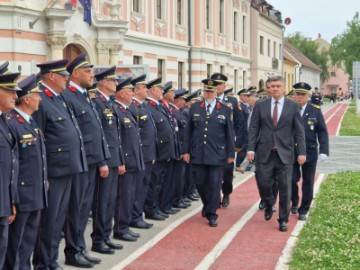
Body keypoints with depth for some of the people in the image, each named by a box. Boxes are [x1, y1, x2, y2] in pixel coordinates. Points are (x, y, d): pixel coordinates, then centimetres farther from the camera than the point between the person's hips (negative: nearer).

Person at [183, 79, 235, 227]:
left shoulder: (225, 110, 2)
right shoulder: (194, 108, 6)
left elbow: (229, 133, 4)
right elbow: (189, 131, 8)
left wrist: (231, 153, 2)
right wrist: (186, 151, 4)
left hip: (217, 154, -2)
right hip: (198, 153, 2)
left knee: (214, 185, -1)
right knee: (200, 182, 7)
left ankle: (211, 214, 10)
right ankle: (207, 205, 33)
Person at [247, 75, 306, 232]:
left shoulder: (293, 106, 2)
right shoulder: (260, 105, 4)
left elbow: (299, 131, 2)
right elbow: (253, 128, 5)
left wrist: (302, 152, -3)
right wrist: (251, 149, -3)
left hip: (284, 153, -1)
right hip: (264, 153, 1)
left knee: (285, 188, 1)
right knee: (263, 184, 0)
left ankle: (283, 219, 16)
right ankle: (269, 206, 33)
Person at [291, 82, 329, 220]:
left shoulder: (315, 110, -1)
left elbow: (322, 132, -1)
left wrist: (324, 151, -10)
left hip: (310, 152, 1)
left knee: (308, 182, 5)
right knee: (292, 179, -3)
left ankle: (303, 210, 19)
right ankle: (294, 202, 25)